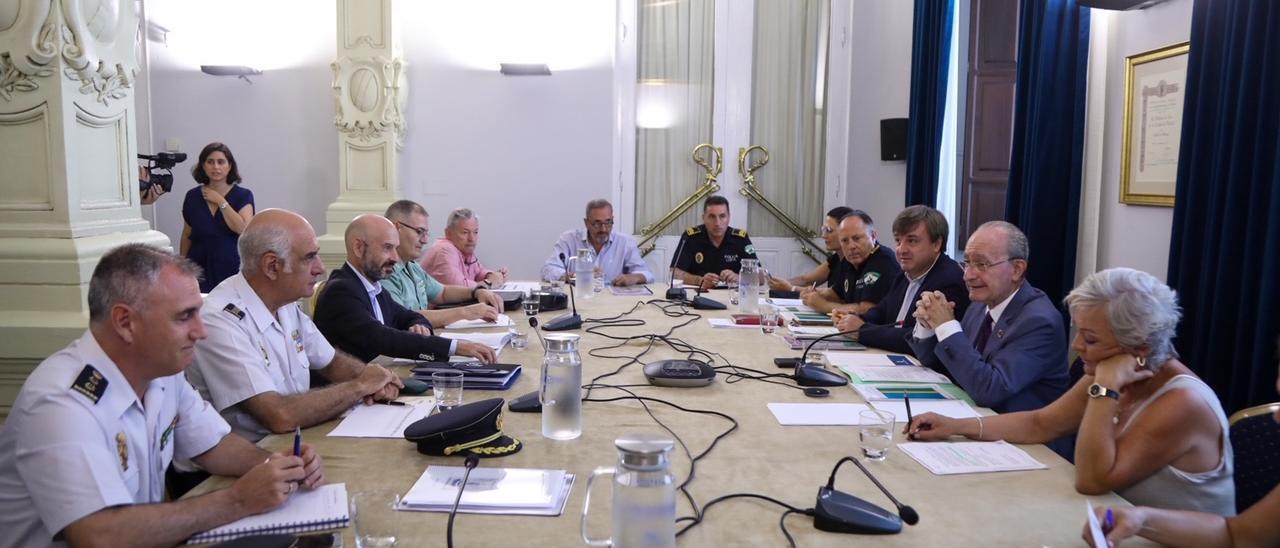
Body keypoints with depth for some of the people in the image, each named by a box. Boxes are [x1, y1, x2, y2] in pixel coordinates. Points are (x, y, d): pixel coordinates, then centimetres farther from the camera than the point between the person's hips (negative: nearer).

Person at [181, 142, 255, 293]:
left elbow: (243, 229, -16)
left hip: (231, 267, -2)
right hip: (199, 267, 2)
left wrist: (220, 201, -10)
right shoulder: (192, 197, 7)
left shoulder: (243, 195, -1)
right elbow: (186, 236, 15)